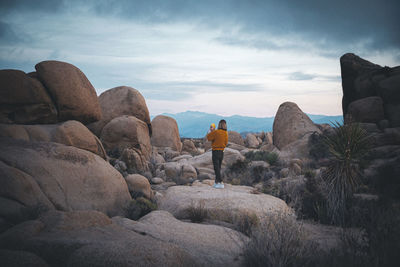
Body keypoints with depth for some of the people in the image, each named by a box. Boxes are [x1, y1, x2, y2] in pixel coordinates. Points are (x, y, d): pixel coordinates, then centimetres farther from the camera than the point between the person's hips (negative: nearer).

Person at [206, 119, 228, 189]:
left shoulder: (216, 132, -18)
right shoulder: (226, 133, 1)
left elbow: (208, 137, -6)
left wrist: (211, 131, 7)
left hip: (216, 151, -6)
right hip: (222, 151, 6)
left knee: (217, 168, -4)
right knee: (218, 167, 16)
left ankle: (220, 183, -11)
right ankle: (216, 182, 24)